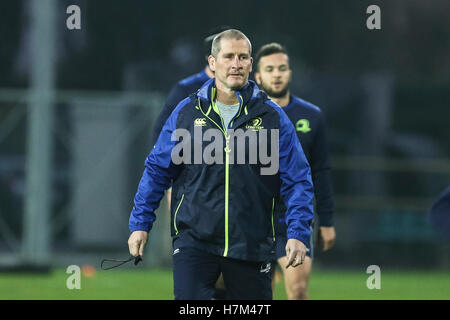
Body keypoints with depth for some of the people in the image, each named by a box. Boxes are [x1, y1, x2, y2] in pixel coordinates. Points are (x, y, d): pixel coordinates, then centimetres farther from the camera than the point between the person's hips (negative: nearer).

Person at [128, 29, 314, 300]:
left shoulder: (272, 117, 2)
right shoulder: (187, 112, 4)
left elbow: (298, 181, 2)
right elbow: (157, 170, 10)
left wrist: (298, 234, -8)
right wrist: (140, 224, 6)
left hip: (252, 245, 1)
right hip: (194, 238, -1)